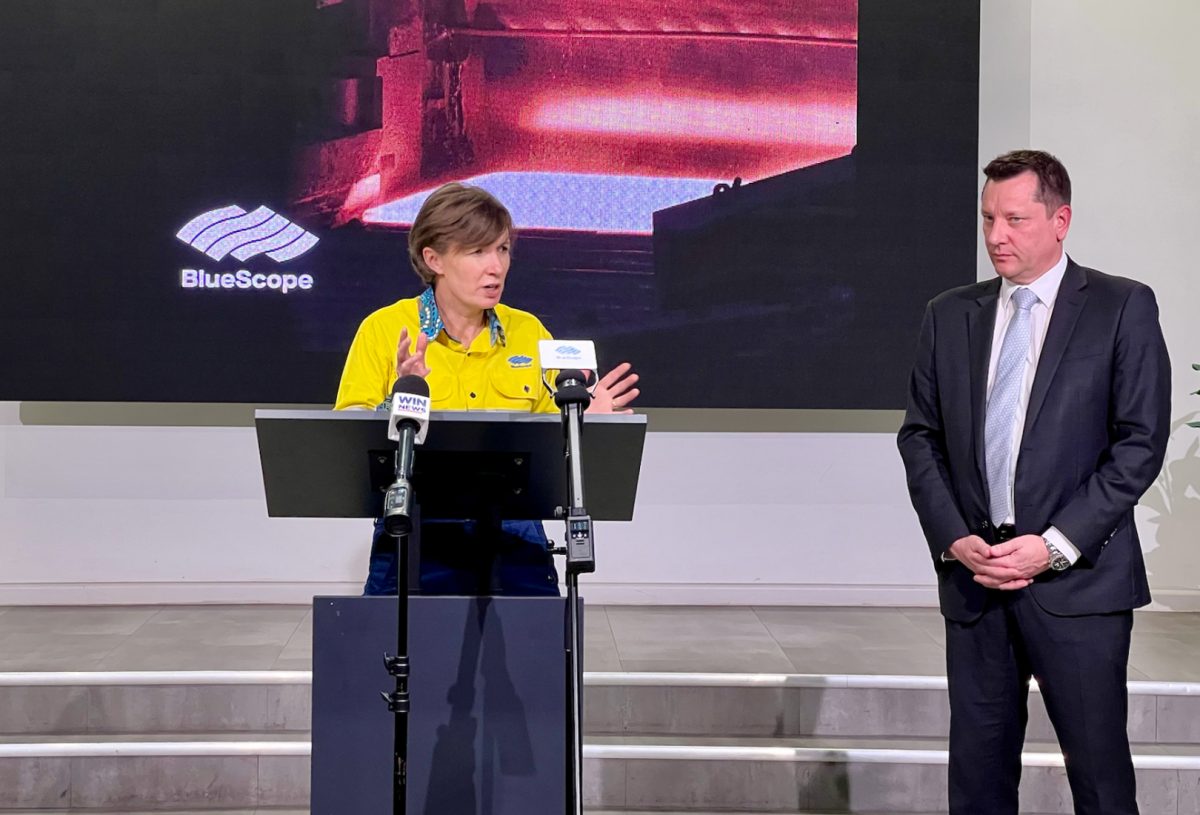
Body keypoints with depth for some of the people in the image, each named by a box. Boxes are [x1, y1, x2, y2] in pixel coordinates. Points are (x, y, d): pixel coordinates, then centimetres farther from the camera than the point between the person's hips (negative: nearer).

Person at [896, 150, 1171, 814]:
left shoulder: (1122, 307, 0)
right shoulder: (949, 315, 12)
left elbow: (1140, 442, -5)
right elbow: (919, 436, 11)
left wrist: (1055, 545, -12)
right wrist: (954, 539, -4)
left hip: (1077, 580, -3)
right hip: (973, 574, 4)